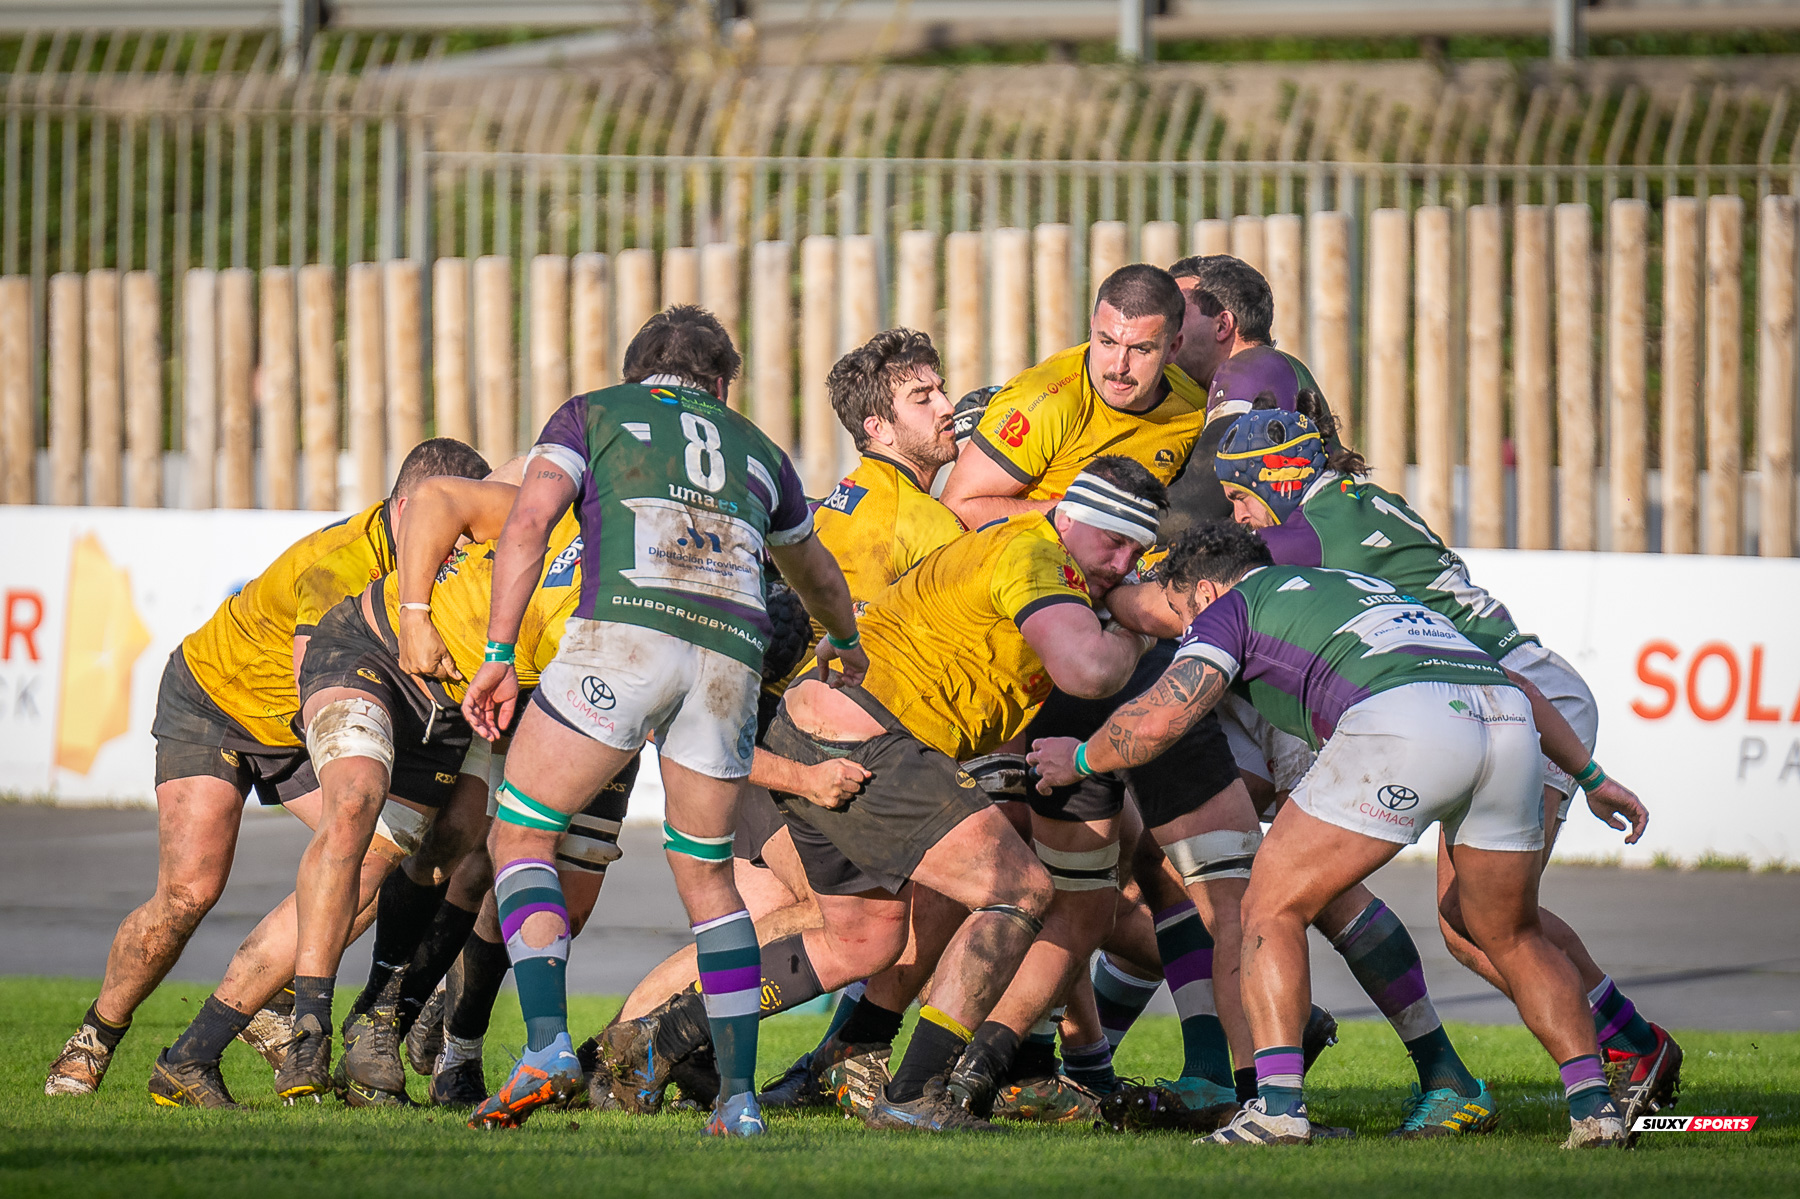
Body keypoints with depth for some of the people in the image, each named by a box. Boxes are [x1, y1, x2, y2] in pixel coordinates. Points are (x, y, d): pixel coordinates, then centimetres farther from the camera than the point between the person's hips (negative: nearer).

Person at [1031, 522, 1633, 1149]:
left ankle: (1278, 1103, -6)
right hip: (1510, 721, 6)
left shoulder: (1231, 607, 21)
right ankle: (1593, 1105, 13)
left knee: (1271, 909, 8)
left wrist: (1080, 758, 31)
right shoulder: (1360, 584, 40)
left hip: (1401, 725, -6)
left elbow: (1157, 721, 10)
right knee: (1511, 937, 25)